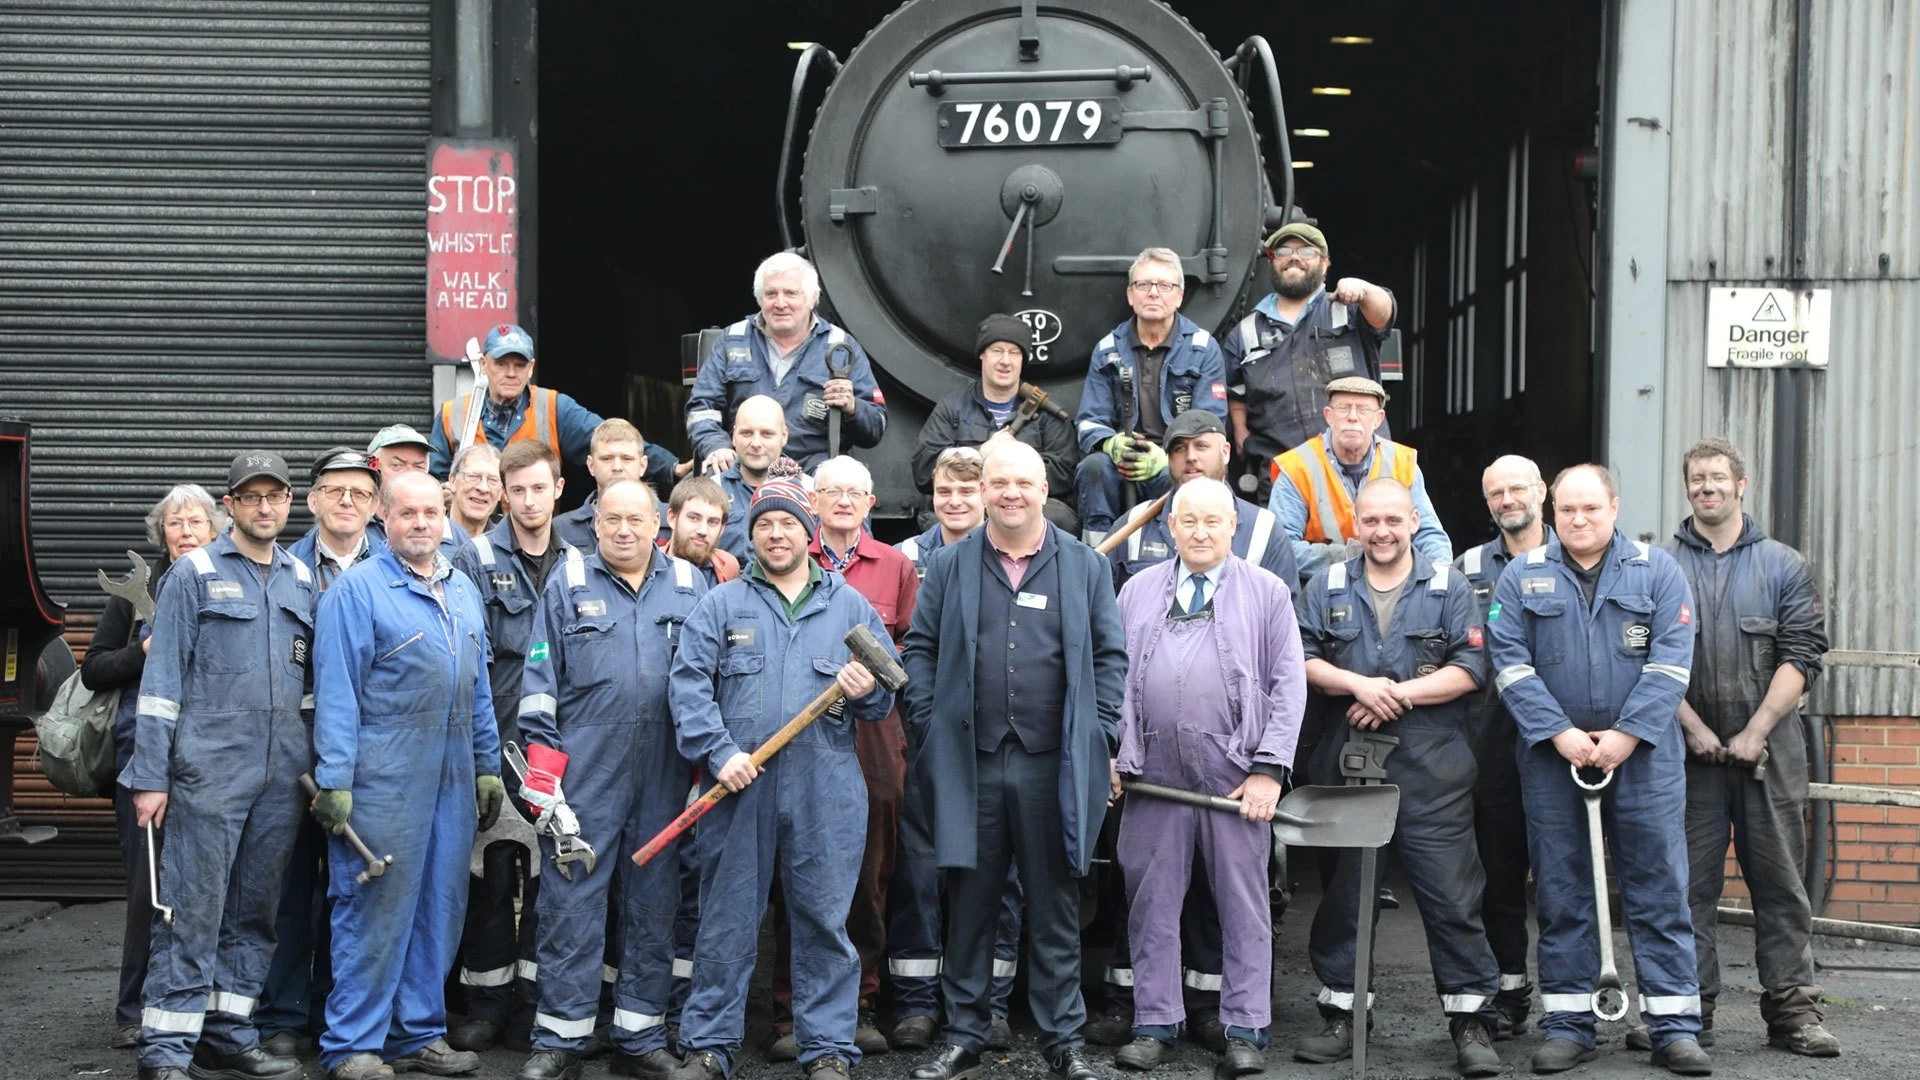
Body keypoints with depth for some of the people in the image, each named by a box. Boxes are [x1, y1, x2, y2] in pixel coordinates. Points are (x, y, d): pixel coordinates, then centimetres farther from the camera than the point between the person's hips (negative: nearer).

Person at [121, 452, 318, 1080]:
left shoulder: (301, 581, 14)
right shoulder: (194, 574, 1)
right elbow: (162, 678, -3)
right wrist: (149, 775, -8)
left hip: (283, 774, 5)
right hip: (210, 770, -5)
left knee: (255, 912, 9)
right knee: (193, 911, -6)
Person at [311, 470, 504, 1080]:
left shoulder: (463, 591, 15)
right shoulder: (356, 589, -5)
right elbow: (336, 692, -9)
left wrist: (488, 767, 16)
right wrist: (335, 782, -14)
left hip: (453, 778, 7)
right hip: (383, 776, -6)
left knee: (440, 907, 10)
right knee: (375, 908, -3)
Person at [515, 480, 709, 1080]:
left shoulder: (690, 587, 9)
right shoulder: (568, 584, 5)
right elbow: (541, 678, 3)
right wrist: (541, 758, -4)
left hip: (665, 774, 2)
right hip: (586, 769, -2)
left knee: (653, 902, 8)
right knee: (571, 901, -2)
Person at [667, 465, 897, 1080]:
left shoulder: (851, 607, 13)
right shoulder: (721, 606, 10)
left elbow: (889, 699, 14)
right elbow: (689, 683, -1)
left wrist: (868, 693, -9)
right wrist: (718, 753, -12)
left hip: (826, 790, 0)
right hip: (739, 785, 0)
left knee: (825, 919, 3)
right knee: (726, 919, 5)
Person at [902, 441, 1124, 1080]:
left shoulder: (1085, 566, 6)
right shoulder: (950, 566, 7)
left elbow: (1110, 656, 6)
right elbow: (921, 647, 8)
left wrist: (1100, 735, -1)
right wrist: (926, 727, -1)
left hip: (1055, 764, 0)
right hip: (969, 763, 1)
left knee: (1056, 909, 7)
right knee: (969, 907, 7)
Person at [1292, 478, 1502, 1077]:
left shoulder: (1448, 588, 6)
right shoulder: (1328, 587, 11)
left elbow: (1470, 669, -2)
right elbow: (1303, 660, 3)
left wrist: (1399, 694, -11)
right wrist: (1359, 685, -12)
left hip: (1433, 769, -2)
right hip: (1347, 760, 2)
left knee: (1452, 893, -3)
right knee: (1344, 890, 8)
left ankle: (1472, 1021, 6)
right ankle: (1343, 1014, 19)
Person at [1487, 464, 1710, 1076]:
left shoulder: (1658, 573, 5)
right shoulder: (1522, 579, 7)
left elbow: (1670, 663, -3)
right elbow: (1511, 663, -2)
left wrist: (1625, 735, -12)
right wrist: (1559, 733, -12)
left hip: (1644, 754, -1)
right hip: (1552, 755, 1)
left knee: (1659, 891, 0)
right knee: (1562, 895, 5)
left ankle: (1674, 1026, 6)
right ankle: (1568, 1024, 13)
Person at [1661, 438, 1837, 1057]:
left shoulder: (1783, 566, 8)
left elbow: (1801, 656, 0)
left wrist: (1754, 733, -9)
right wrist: (1698, 730, -9)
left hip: (1770, 748, 1)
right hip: (1689, 749, -1)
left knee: (1780, 881, 3)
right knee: (1690, 883, 2)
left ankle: (1792, 1010, 9)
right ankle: (1691, 1011, 8)